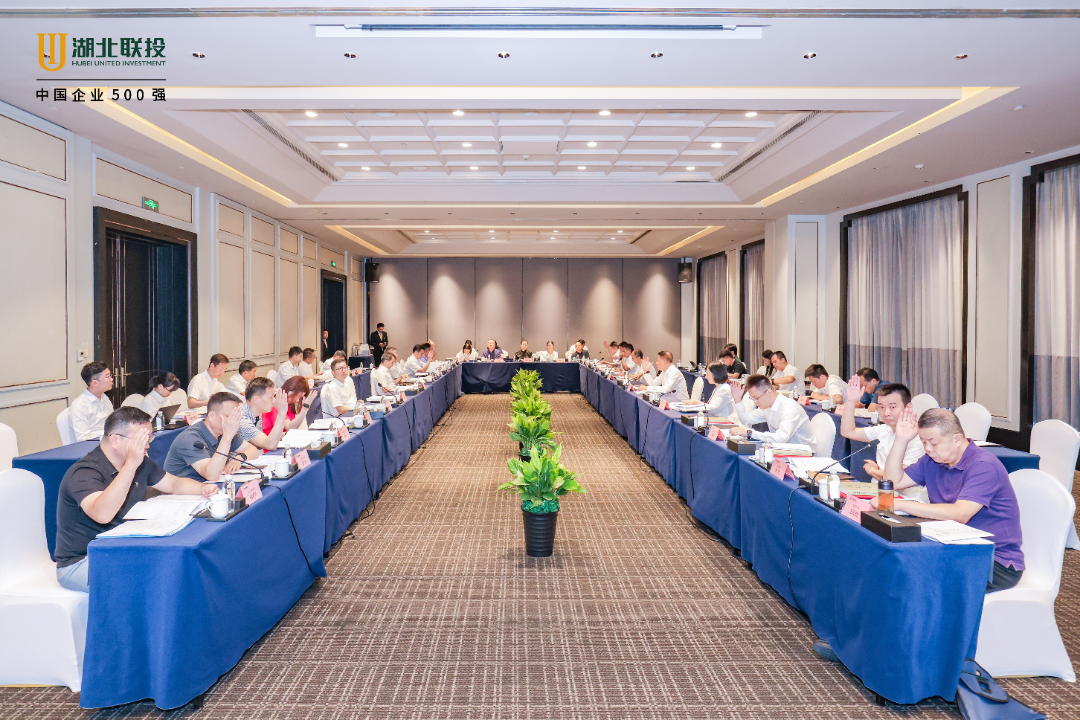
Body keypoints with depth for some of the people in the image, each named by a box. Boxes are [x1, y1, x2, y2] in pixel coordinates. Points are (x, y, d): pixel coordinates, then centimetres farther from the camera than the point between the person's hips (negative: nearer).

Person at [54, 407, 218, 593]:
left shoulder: (141, 463, 4)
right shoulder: (84, 472, -20)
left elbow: (174, 483, 15)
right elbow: (102, 514, -38)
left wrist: (203, 488, -7)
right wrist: (131, 465, -41)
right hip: (80, 562, -8)